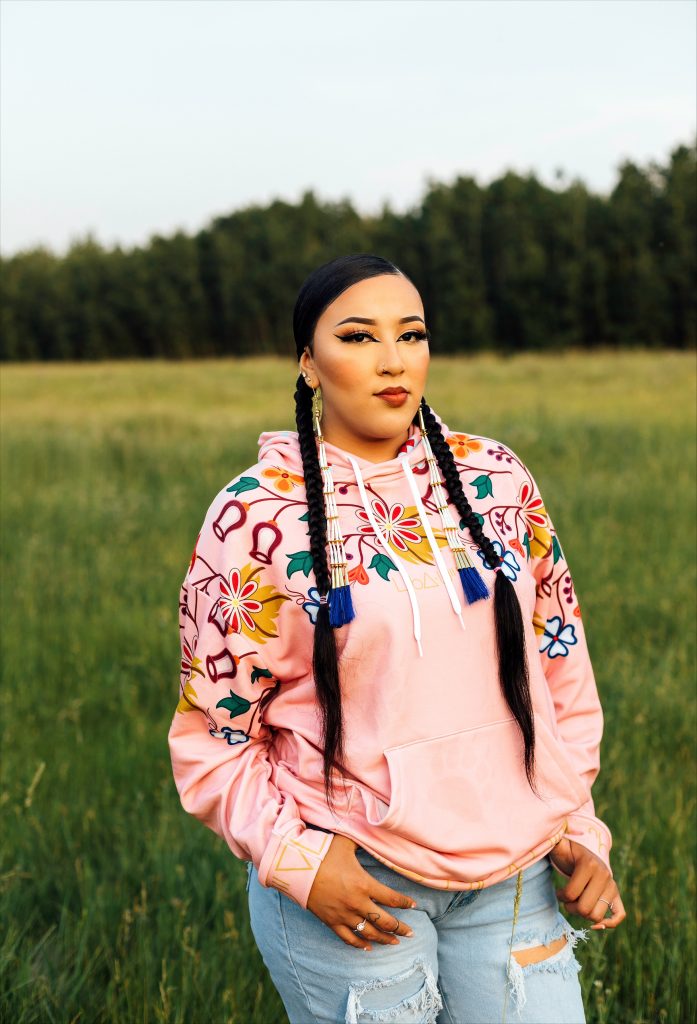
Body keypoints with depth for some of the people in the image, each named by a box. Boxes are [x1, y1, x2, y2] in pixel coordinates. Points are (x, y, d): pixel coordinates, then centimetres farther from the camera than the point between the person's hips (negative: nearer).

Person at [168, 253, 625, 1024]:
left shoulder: (495, 479, 2)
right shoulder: (255, 515, -7)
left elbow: (560, 658, 11)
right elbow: (214, 733, -2)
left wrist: (578, 828, 7)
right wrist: (297, 858, -14)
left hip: (516, 879, 3)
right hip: (353, 883, -3)